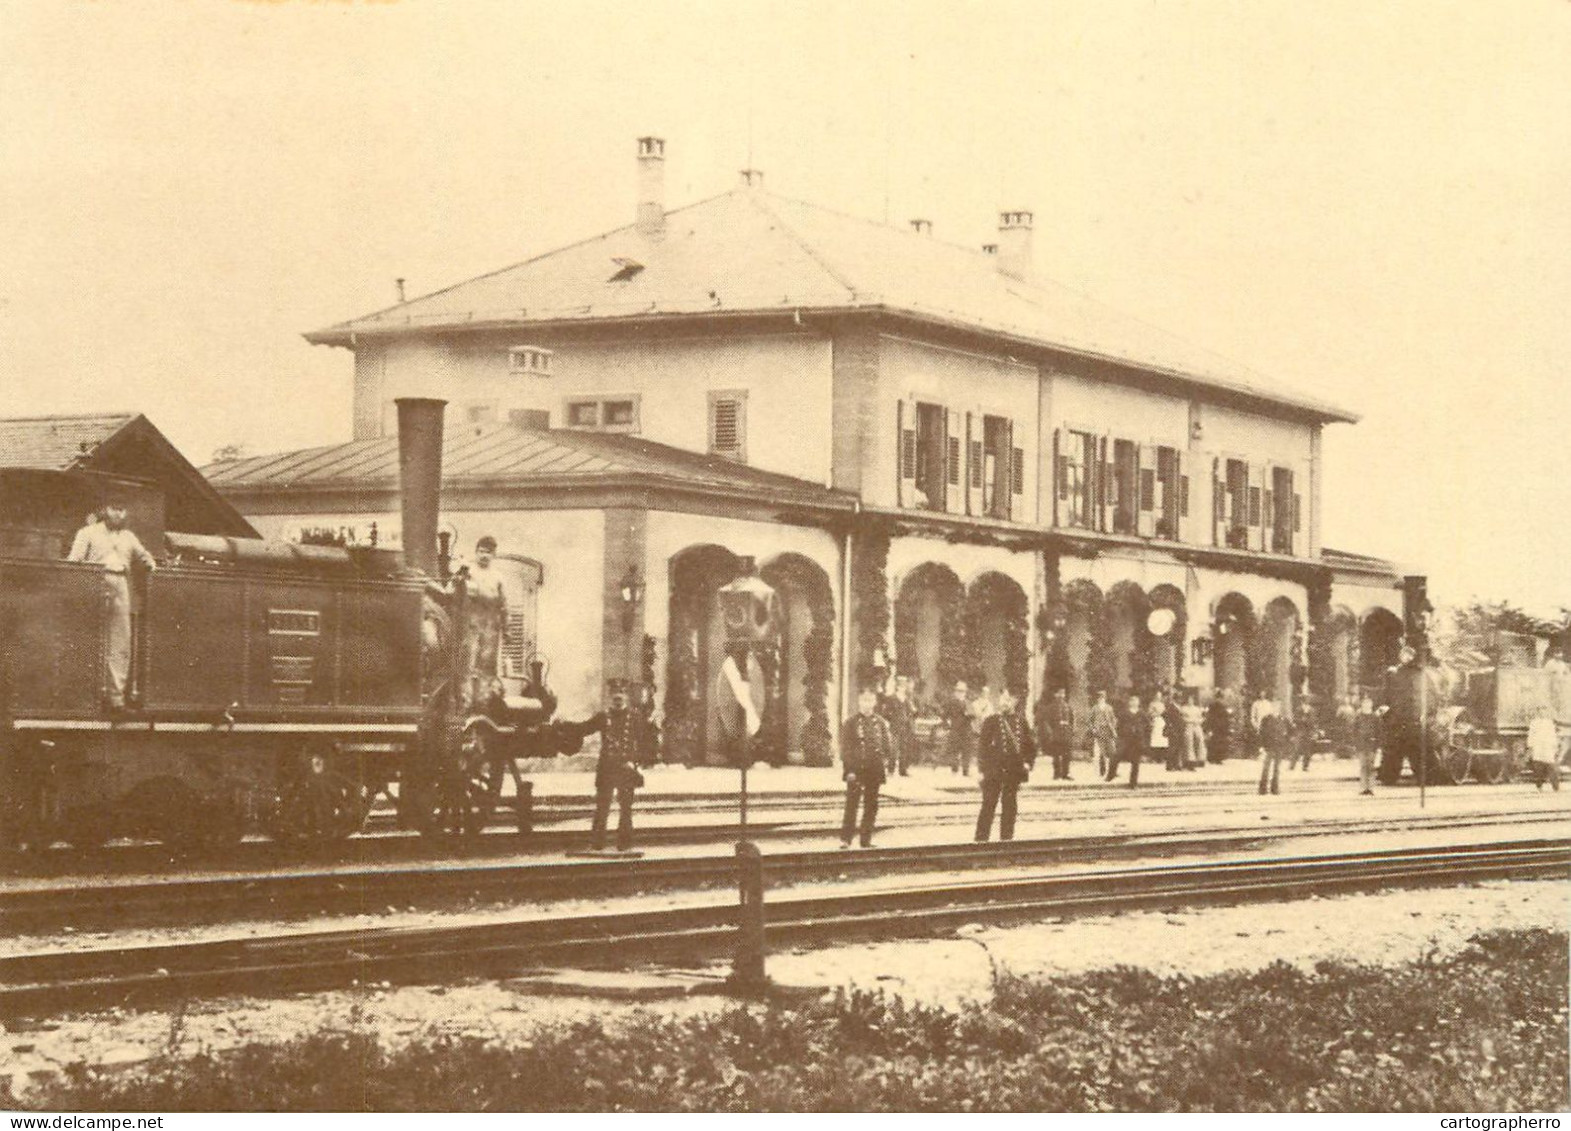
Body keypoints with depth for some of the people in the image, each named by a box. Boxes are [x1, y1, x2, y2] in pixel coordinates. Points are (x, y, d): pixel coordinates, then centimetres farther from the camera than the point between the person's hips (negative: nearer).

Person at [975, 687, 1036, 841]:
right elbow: (982, 746, -3)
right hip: (993, 771, -3)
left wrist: (1028, 763, 3)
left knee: (1009, 807, 9)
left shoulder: (1021, 721, 6)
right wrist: (982, 769, -8)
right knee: (988, 806, -2)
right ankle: (981, 840, 2)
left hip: (1013, 772, 3)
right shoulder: (991, 720, -4)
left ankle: (1007, 838, 17)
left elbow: (1029, 744, 15)